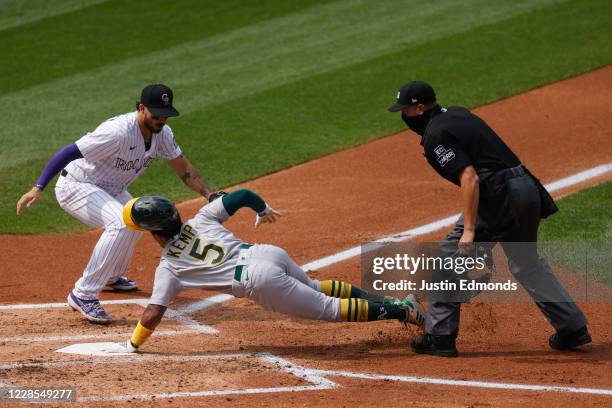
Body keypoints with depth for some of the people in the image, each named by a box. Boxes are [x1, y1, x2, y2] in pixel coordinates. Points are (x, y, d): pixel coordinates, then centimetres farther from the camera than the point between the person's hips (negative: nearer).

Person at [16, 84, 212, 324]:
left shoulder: (161, 133, -7)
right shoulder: (118, 133, -33)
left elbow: (183, 168, 3)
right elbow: (68, 153, -34)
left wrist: (209, 194, -13)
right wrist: (38, 189, -41)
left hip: (108, 189, 10)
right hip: (75, 186, -10)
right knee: (121, 224, -30)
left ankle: (112, 276, 50)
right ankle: (84, 295, -26)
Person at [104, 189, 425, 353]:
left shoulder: (169, 267, 0)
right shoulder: (202, 219, 13)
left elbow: (153, 313, -4)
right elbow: (243, 194, 10)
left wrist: (131, 346, 7)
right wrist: (264, 210, 31)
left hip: (261, 281, -7)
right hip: (271, 253, 7)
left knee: (329, 309, 0)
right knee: (314, 288, 34)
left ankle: (400, 311, -8)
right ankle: (385, 299, 25)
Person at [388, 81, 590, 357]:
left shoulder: (436, 135, -11)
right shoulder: (457, 114, 17)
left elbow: (469, 178, -20)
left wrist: (469, 229, -22)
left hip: (499, 196, -9)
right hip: (527, 188, 9)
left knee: (451, 257, 2)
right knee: (527, 263, 23)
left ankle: (439, 337, 5)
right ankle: (573, 327, 25)